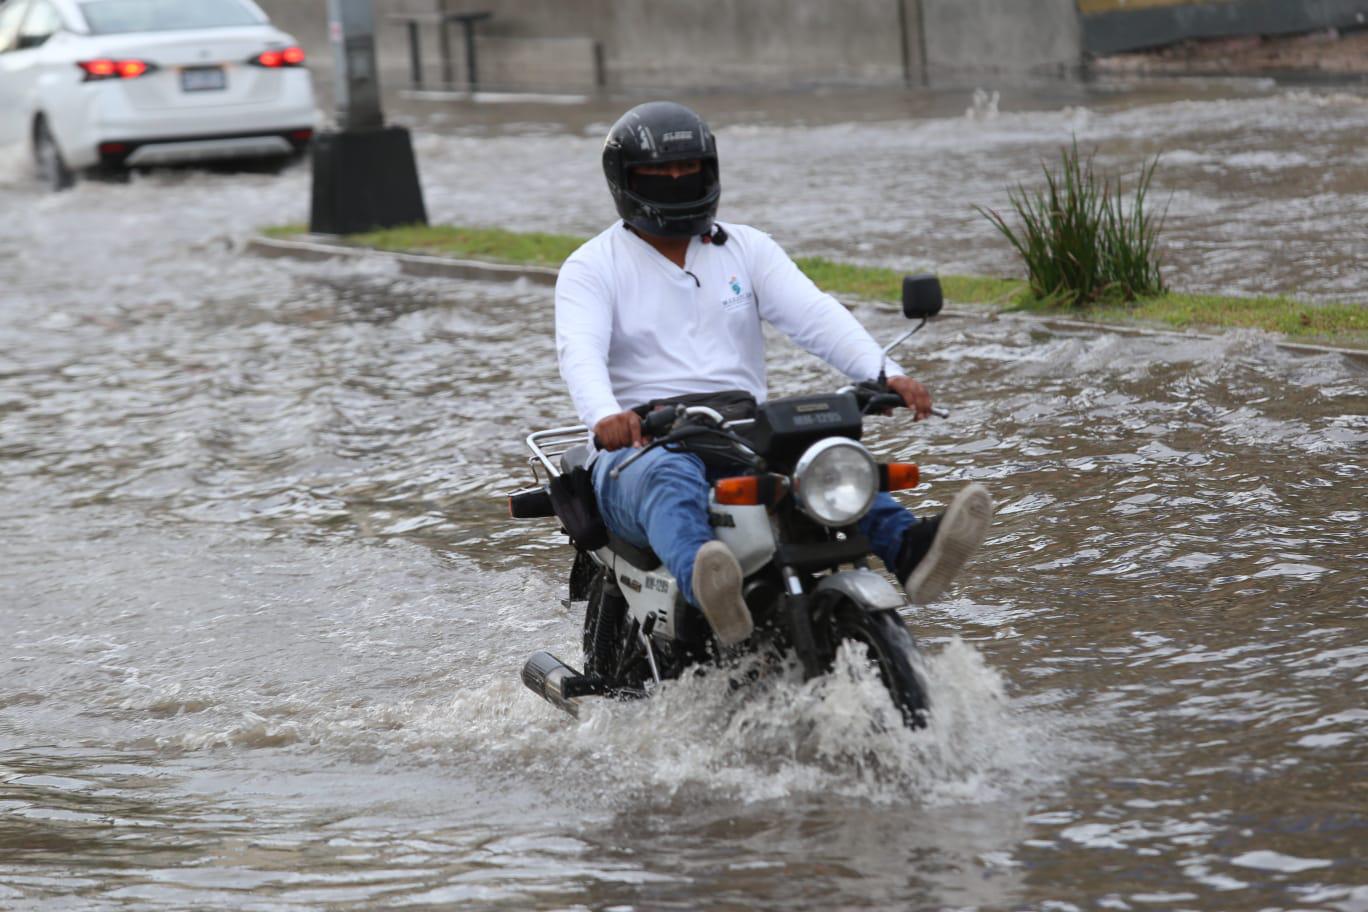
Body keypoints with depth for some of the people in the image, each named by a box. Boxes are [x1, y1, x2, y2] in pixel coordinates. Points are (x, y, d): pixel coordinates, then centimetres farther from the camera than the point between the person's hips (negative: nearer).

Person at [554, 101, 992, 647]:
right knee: (672, 478, -39)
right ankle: (711, 593, -69)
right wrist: (605, 415, -36)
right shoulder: (592, 268, 7)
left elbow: (815, 315, 2)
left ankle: (909, 551, -55)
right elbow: (580, 351, -12)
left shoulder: (746, 249, 17)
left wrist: (885, 375, -17)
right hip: (642, 447, -3)